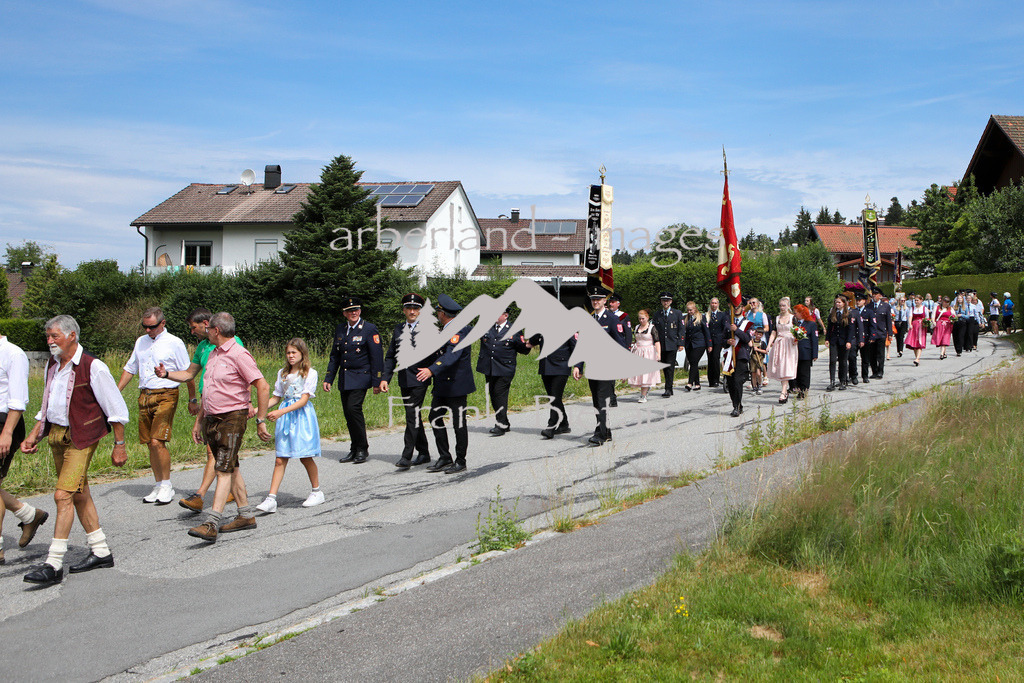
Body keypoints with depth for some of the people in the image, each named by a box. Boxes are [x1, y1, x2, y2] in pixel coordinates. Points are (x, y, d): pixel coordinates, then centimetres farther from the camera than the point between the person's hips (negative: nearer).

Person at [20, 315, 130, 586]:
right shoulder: (52, 365, 9)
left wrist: (119, 445, -8)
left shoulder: (93, 367, -14)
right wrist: (33, 435, 11)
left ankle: (54, 565, -12)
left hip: (81, 437, -8)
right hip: (56, 434, 8)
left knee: (63, 496, -14)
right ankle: (101, 552, 25)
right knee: (79, 494, 14)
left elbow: (116, 409, -9)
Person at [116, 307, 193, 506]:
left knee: (157, 441, -16)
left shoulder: (174, 343, -2)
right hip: (144, 396, 6)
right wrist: (116, 392, 18)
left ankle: (167, 486, -5)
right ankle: (159, 485, 16)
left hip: (165, 396, -6)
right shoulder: (141, 342, 16)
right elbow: (129, 369, 24)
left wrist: (192, 400, 1)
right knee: (150, 444, 6)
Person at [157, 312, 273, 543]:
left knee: (224, 470, -12)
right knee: (231, 468, 13)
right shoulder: (213, 354, 15)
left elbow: (263, 387, -16)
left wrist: (260, 421, -16)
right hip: (212, 419, 9)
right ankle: (246, 515, 22)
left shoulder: (238, 355, -13)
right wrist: (199, 421, 21)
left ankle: (211, 524, -18)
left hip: (232, 418, -9)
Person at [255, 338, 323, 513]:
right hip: (284, 416, 4)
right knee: (280, 459, -2)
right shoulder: (283, 373, 13)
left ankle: (317, 492, 20)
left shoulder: (310, 373, -4)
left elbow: (304, 400, -12)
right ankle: (271, 499, -7)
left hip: (302, 415, -4)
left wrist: (281, 412, -22)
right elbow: (276, 397, 17)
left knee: (305, 457, 1)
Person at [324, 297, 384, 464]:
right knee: (348, 413, 5)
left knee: (354, 408, -18)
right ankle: (355, 450, 15)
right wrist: (328, 379, 11)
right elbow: (334, 356, 18)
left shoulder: (369, 329, -6)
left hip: (360, 377, -6)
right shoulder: (339, 330, 12)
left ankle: (362, 449, -6)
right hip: (344, 379, 6)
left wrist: (377, 381, -11)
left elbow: (377, 357, -8)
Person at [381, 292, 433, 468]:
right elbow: (390, 356, 14)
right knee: (413, 415, 12)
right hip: (404, 380, 6)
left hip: (419, 379, -6)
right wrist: (385, 378, 6)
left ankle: (407, 456, -10)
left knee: (413, 415, -11)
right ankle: (423, 453, 23)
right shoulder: (398, 329, 12)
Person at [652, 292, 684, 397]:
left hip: (672, 344, -3)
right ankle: (669, 389, 15)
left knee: (670, 367, -10)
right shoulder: (657, 315, 11)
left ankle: (668, 390, -12)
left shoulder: (677, 313, 5)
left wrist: (680, 343, -5)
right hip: (661, 345, 3)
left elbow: (680, 329, 3)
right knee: (664, 368, 6)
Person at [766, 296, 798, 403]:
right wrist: (769, 345, 0)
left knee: (786, 369, -12)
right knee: (779, 369, 3)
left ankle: (783, 393, -18)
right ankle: (786, 389, 18)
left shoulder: (793, 317, 2)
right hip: (778, 345, 4)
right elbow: (773, 333, 10)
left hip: (789, 345, -4)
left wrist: (796, 339, -18)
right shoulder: (777, 318, 11)